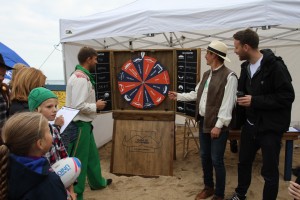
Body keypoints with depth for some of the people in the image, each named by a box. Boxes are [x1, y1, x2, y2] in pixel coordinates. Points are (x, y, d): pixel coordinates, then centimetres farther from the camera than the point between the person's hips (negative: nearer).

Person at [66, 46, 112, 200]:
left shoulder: (82, 76, 10)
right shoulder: (81, 78, -21)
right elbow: (79, 106, -27)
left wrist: (94, 104, 9)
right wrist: (96, 106, -13)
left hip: (84, 124, 10)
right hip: (79, 125, -10)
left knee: (92, 154, 23)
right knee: (78, 159, 3)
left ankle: (97, 182, 41)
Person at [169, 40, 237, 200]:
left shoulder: (229, 76, -15)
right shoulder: (207, 74, 11)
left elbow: (227, 104, -18)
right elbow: (196, 94, 18)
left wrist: (218, 125, -20)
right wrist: (179, 96, 17)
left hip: (217, 125, -8)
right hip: (204, 122, 8)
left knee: (216, 160, 3)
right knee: (204, 156, 17)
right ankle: (208, 187, 37)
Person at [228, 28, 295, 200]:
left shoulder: (275, 66, -17)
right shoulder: (246, 66, 6)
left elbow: (287, 96, -20)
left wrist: (255, 101, -22)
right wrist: (241, 100, 3)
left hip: (270, 128, -7)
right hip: (250, 125, 7)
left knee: (270, 171, 6)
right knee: (244, 162, 20)